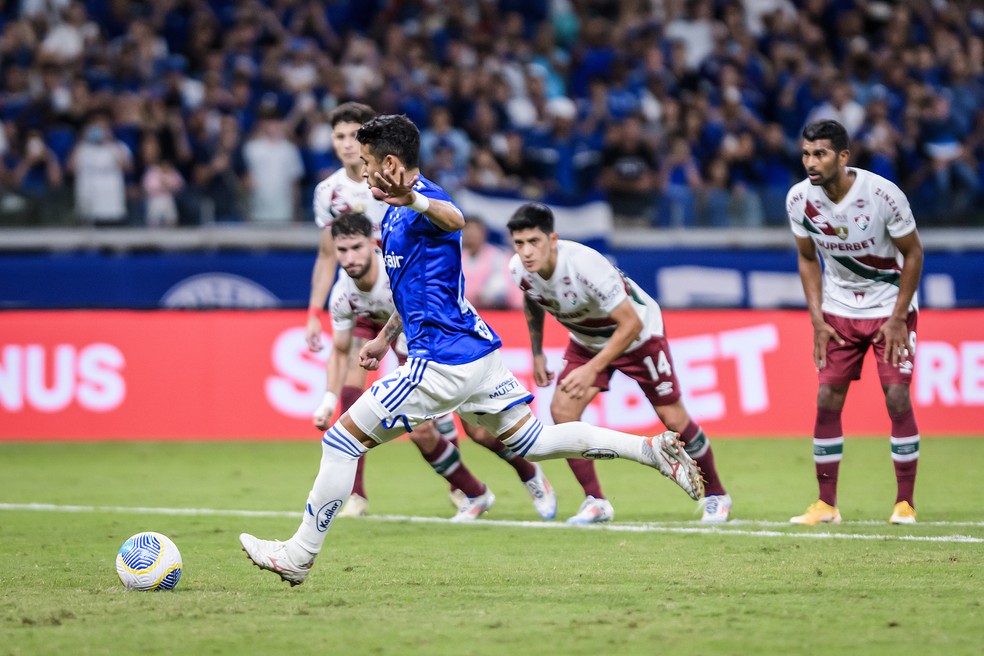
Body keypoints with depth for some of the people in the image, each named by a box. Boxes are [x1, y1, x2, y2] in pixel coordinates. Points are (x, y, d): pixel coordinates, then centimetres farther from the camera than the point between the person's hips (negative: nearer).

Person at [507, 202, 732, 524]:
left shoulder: (585, 264, -39)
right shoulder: (519, 270, -20)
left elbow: (631, 324, -33)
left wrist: (592, 369, -37)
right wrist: (537, 353, 7)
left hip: (639, 334, -5)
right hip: (587, 339, 5)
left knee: (673, 418, 0)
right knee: (562, 410, -14)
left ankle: (715, 495, 22)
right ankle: (596, 503, -2)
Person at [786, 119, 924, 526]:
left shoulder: (883, 195, -24)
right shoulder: (799, 199, -13)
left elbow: (913, 253, -11)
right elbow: (808, 259, 4)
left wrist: (898, 318, -13)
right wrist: (817, 320, -3)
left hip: (890, 306, -3)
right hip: (838, 310, 3)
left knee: (897, 398, -11)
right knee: (827, 400, -4)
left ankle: (905, 503, 0)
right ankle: (826, 504, 5)